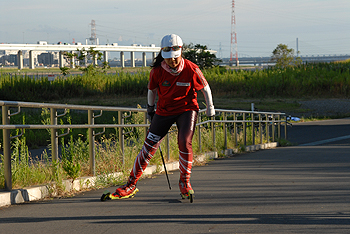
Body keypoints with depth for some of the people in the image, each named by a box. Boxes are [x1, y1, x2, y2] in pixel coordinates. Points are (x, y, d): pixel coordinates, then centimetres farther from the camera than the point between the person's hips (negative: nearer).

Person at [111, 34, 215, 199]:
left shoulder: (191, 69, -18)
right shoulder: (157, 71, -14)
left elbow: (204, 87, 0)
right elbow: (152, 89, 7)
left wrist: (210, 107, 7)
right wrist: (150, 108, 16)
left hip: (187, 109, -2)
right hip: (164, 110, 2)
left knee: (184, 142, -23)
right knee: (149, 147, 0)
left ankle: (184, 182, -1)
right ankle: (131, 185, 11)